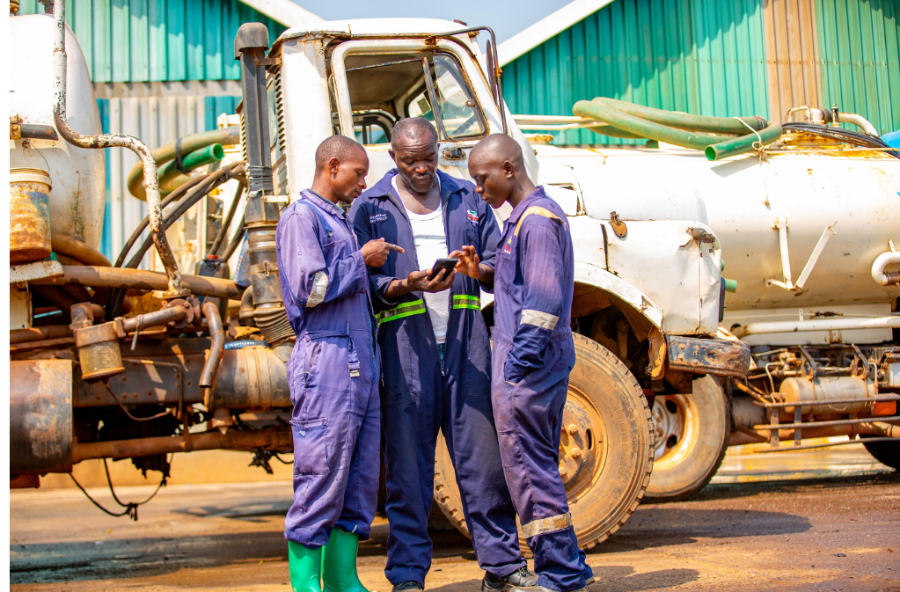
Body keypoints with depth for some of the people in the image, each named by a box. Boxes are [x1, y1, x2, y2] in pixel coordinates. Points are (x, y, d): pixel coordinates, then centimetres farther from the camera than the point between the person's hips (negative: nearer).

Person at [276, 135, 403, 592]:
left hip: (361, 361, 9)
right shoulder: (300, 217, -4)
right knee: (322, 474, -6)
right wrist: (362, 259, -5)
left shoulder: (341, 221, 24)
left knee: (362, 477, 8)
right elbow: (311, 289, -16)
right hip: (326, 360, -9)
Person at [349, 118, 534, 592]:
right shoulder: (369, 207, 7)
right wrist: (407, 285, -17)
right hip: (405, 343, -2)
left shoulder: (467, 198, 15)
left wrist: (480, 270, -10)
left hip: (465, 339, 2)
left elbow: (502, 264, 13)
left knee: (483, 453, 3)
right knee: (408, 465, 1)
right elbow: (362, 280, 1)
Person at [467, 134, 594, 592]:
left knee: (529, 468, -5)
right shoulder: (524, 217, 18)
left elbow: (544, 298, -20)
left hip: (528, 367, -11)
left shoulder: (536, 219, -14)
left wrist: (521, 359, -21)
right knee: (538, 466, 15)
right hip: (534, 364, 11)